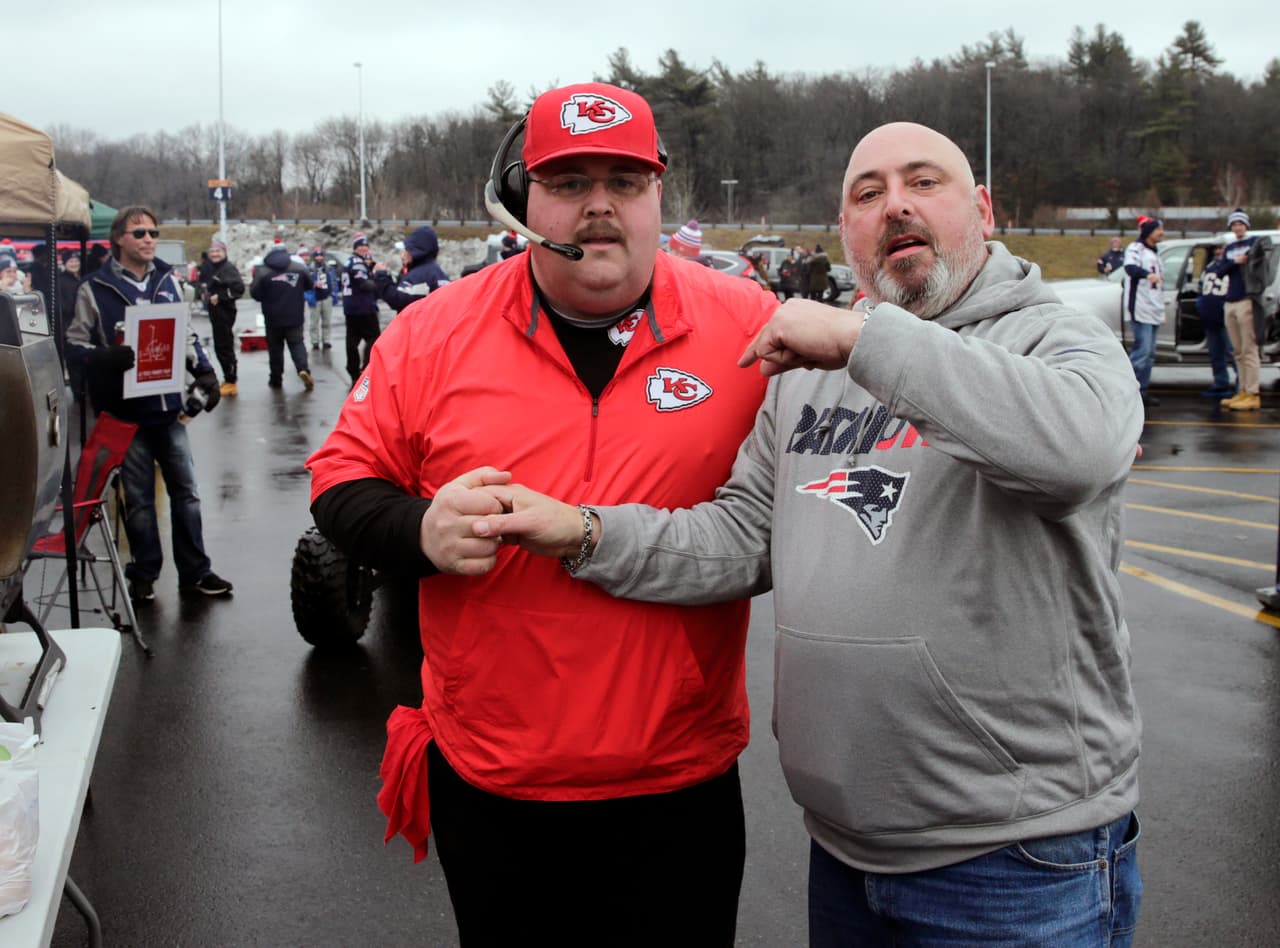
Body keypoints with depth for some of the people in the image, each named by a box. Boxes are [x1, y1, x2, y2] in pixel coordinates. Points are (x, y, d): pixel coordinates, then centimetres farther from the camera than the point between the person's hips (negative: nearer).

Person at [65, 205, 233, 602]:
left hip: (169, 407, 4)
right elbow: (75, 346, -5)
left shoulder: (168, 281, 9)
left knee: (186, 491, 8)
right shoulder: (95, 289, -5)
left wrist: (204, 371, 3)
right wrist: (107, 357, -25)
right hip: (127, 411, -4)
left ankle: (194, 571, 18)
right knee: (139, 498, 6)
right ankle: (144, 574, 20)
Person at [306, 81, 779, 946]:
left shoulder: (750, 327, -4)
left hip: (681, 786, -1)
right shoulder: (435, 333, -2)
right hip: (488, 784, 2)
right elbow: (343, 478, 4)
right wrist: (421, 531, -15)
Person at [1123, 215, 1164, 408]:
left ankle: (1142, 390, 10)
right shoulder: (1135, 248, -3)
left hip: (1154, 310, 9)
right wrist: (1147, 274, -45)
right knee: (1142, 351, -16)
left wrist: (1161, 311, 25)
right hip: (1140, 308, -9)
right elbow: (1130, 267, -25)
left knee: (1149, 354, 7)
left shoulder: (1154, 254, 24)